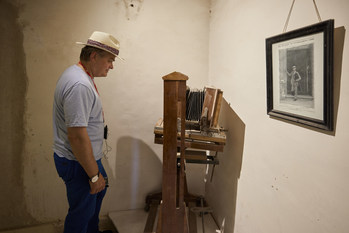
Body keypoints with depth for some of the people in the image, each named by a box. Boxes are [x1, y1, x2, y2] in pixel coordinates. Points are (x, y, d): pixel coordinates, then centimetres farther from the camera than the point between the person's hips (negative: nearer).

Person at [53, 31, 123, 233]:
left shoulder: (79, 74, 7)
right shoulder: (80, 85, -29)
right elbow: (76, 135, -32)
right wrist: (94, 174, -23)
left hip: (87, 156, 11)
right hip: (78, 162, -11)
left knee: (99, 190, 28)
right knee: (82, 212, 7)